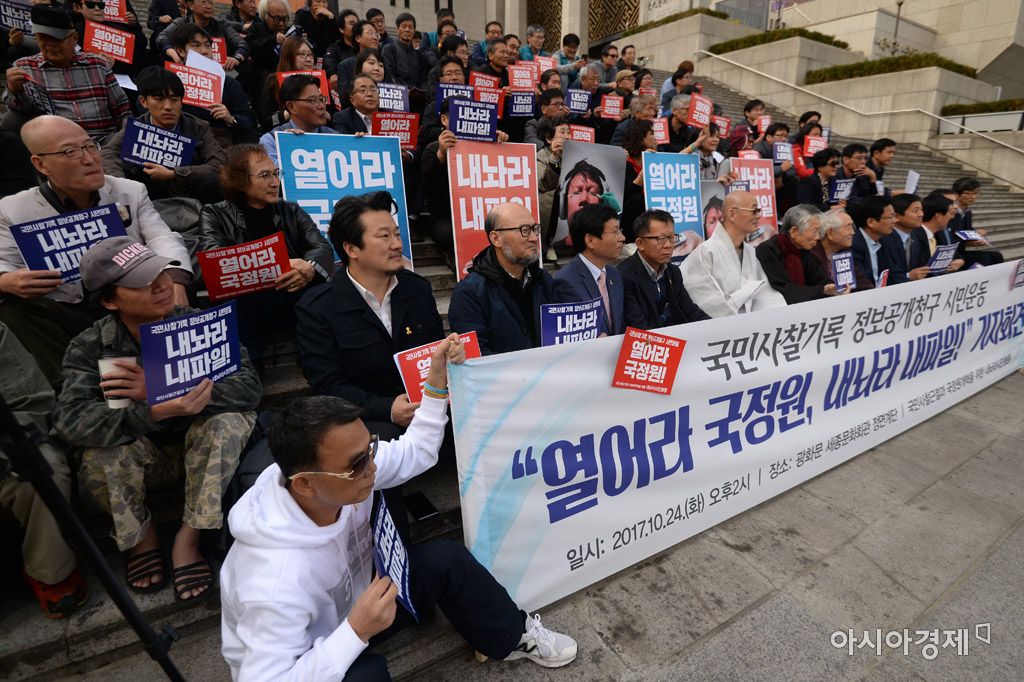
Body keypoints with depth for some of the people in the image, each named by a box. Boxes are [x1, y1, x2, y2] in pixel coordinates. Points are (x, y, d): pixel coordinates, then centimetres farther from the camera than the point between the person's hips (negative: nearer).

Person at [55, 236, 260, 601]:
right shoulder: (90, 346, -13)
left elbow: (249, 386, -27)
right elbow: (70, 419, -29)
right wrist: (157, 411, -46)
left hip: (199, 441, 0)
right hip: (137, 446, 1)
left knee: (231, 417, -30)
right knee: (99, 456, -31)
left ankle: (187, 538, -15)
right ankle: (141, 537, 0)